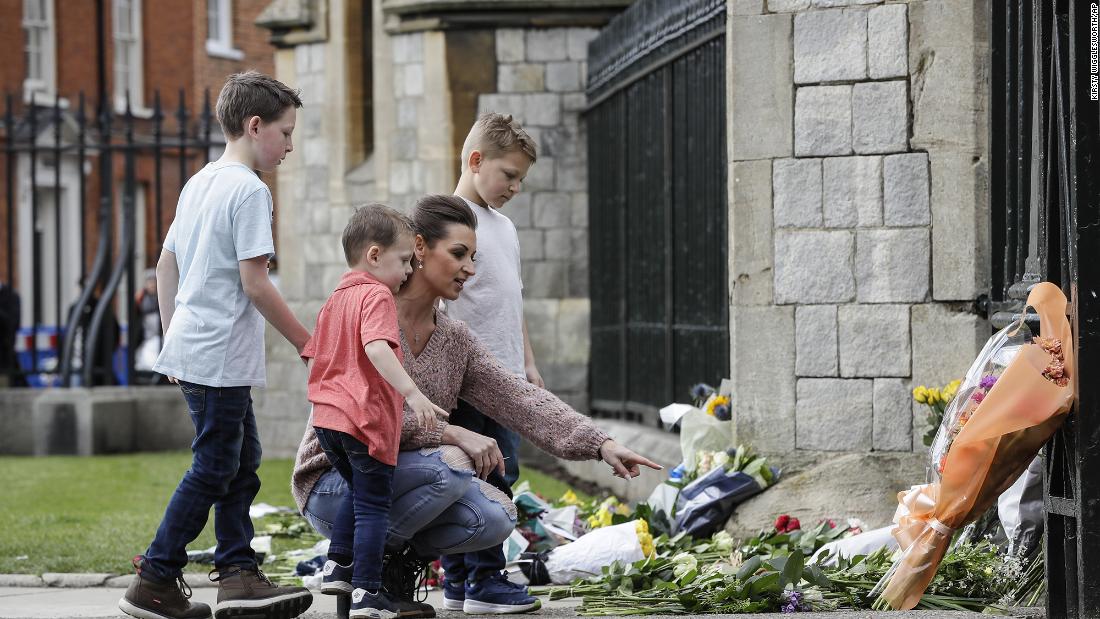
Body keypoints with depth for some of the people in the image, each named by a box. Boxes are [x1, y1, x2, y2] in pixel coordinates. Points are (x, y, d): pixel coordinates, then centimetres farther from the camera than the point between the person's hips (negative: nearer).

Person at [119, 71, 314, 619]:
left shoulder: (198, 183, 15)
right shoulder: (249, 190, -13)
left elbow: (165, 267, 18)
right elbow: (254, 283, -17)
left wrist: (173, 338, 23)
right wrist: (305, 343, -8)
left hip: (190, 346, 10)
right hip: (220, 355, -10)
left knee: (241, 461, 12)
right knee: (213, 468, -5)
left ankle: (238, 574, 9)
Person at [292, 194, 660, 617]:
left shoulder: (455, 339, 8)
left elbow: (520, 400, 1)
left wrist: (601, 444, -10)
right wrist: (452, 434, -26)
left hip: (394, 480, 7)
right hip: (333, 485, -7)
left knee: (497, 516, -17)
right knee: (451, 465, -32)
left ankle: (402, 555, 6)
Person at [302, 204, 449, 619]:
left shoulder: (336, 298, 17)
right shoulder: (377, 296, -10)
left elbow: (314, 357, 24)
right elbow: (377, 348, -27)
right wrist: (412, 393, -33)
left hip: (327, 417, 8)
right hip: (366, 418, -8)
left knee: (360, 494, 25)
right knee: (373, 505, -2)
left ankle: (337, 566, 21)